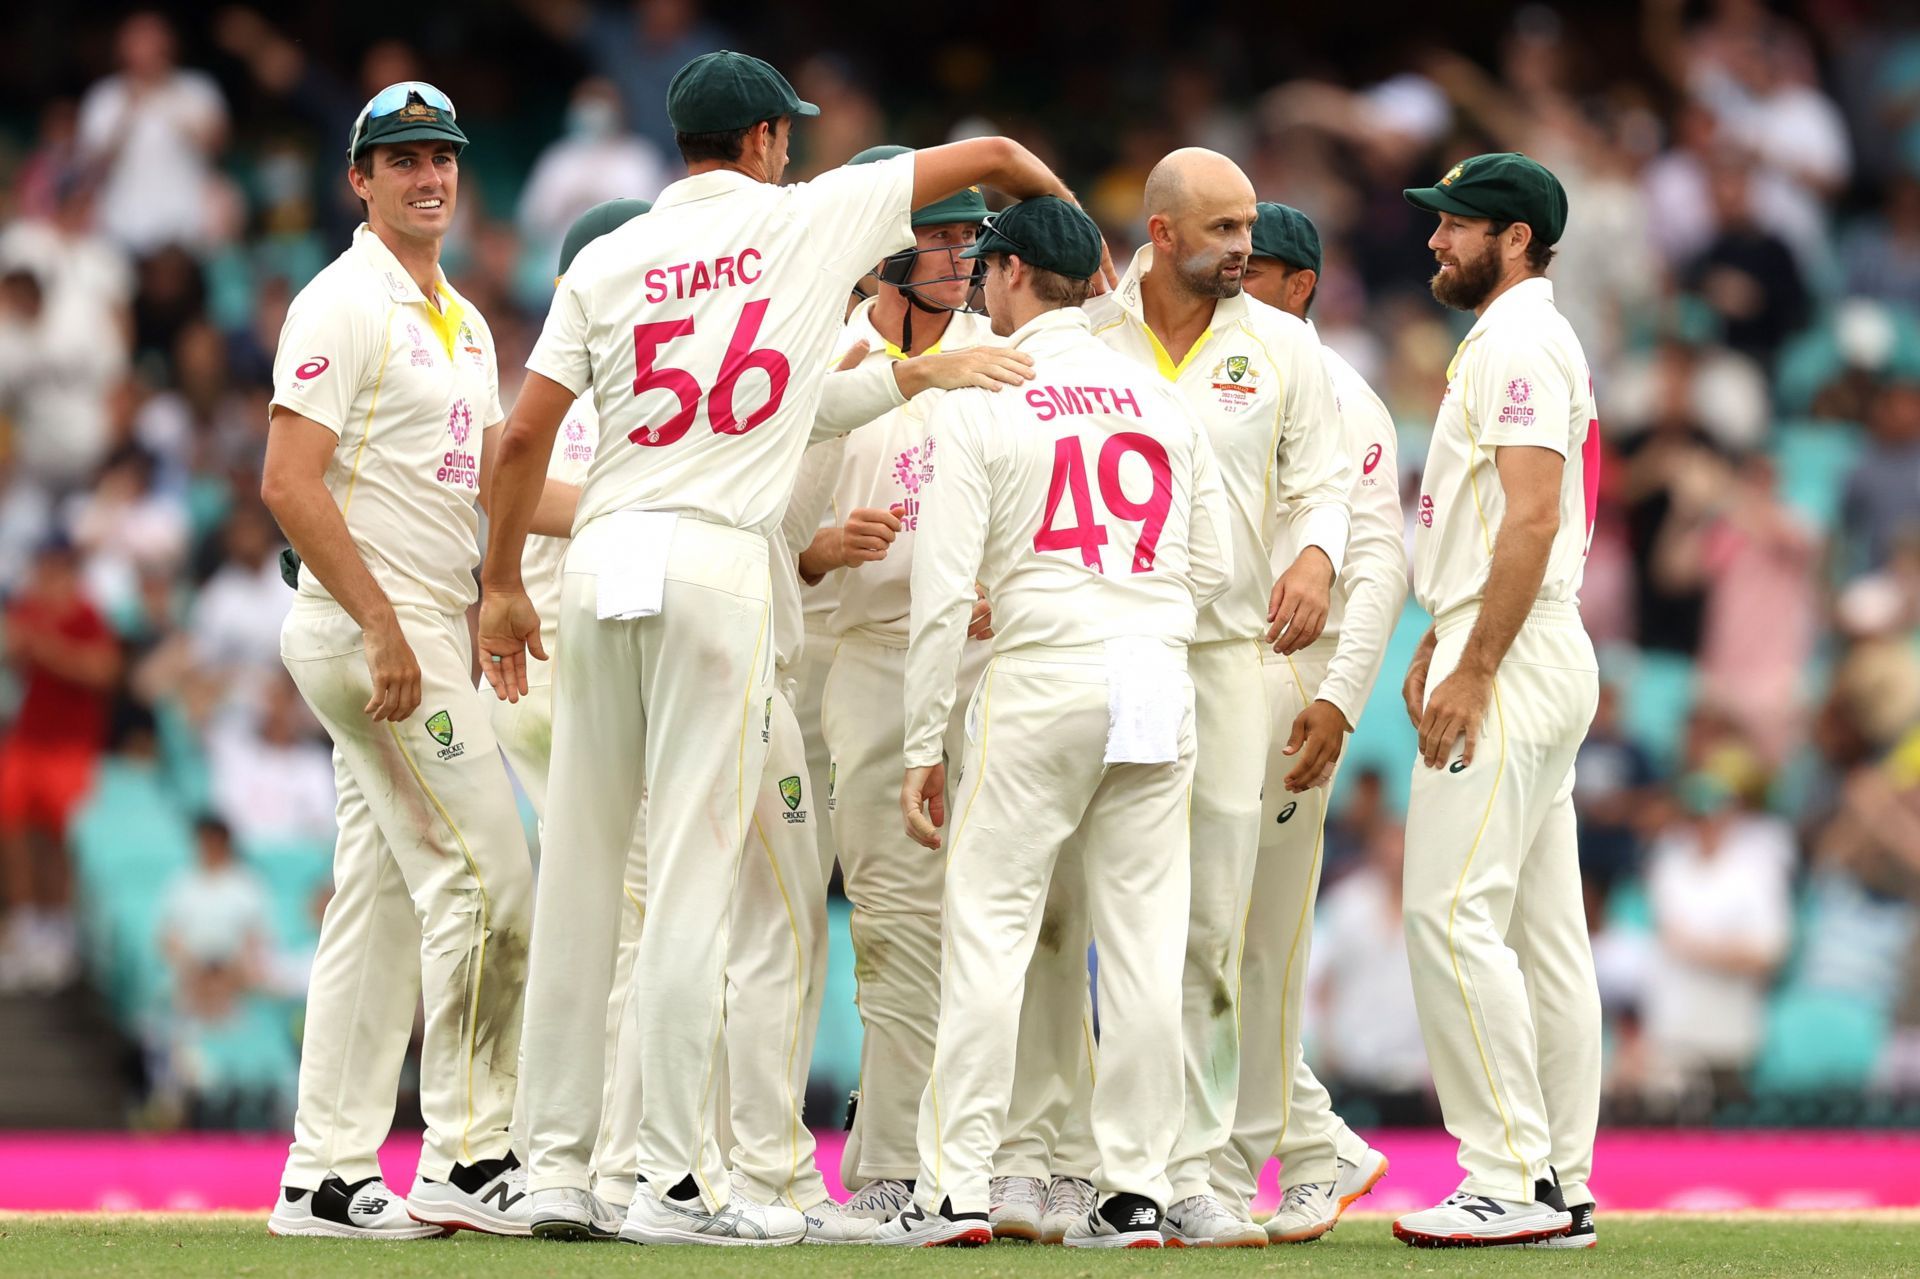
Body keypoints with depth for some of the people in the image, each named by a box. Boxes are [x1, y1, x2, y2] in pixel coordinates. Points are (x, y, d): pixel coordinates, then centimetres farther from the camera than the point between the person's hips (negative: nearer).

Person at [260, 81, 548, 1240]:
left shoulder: (464, 322, 19)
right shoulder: (345, 305, -10)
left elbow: (497, 481, 18)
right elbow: (291, 481, -17)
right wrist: (383, 628, -22)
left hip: (429, 637, 9)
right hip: (369, 630, -9)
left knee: (383, 901, 8)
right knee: (485, 875, -12)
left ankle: (327, 1176, 10)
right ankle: (468, 1162, -9)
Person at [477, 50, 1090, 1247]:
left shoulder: (607, 259, 10)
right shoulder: (808, 220, 4)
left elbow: (526, 436, 6)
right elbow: (990, 154, 13)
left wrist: (505, 584, 16)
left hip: (603, 562, 4)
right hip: (714, 564, -4)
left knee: (582, 870, 8)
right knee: (695, 877, -6)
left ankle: (556, 1158, 12)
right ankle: (678, 1180, -8)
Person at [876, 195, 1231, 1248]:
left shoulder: (978, 399, -3)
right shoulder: (1164, 399, 11)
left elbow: (944, 589, -6)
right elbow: (1213, 566, 12)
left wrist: (922, 746, -3)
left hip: (1043, 680, -4)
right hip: (1161, 683, 4)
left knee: (987, 929, -1)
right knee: (1145, 941, 5)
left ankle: (955, 1189, -4)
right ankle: (1137, 1191, 4)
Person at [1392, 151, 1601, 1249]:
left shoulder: (1520, 344, -12)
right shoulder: (1520, 342, 21)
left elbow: (1532, 515, -21)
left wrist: (1474, 670, -23)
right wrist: (1440, 644, 20)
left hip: (1513, 661, -11)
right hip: (1538, 660, 11)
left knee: (1454, 912, -14)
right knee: (1544, 930, 9)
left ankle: (1514, 1180, -16)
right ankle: (1563, 1186, 9)